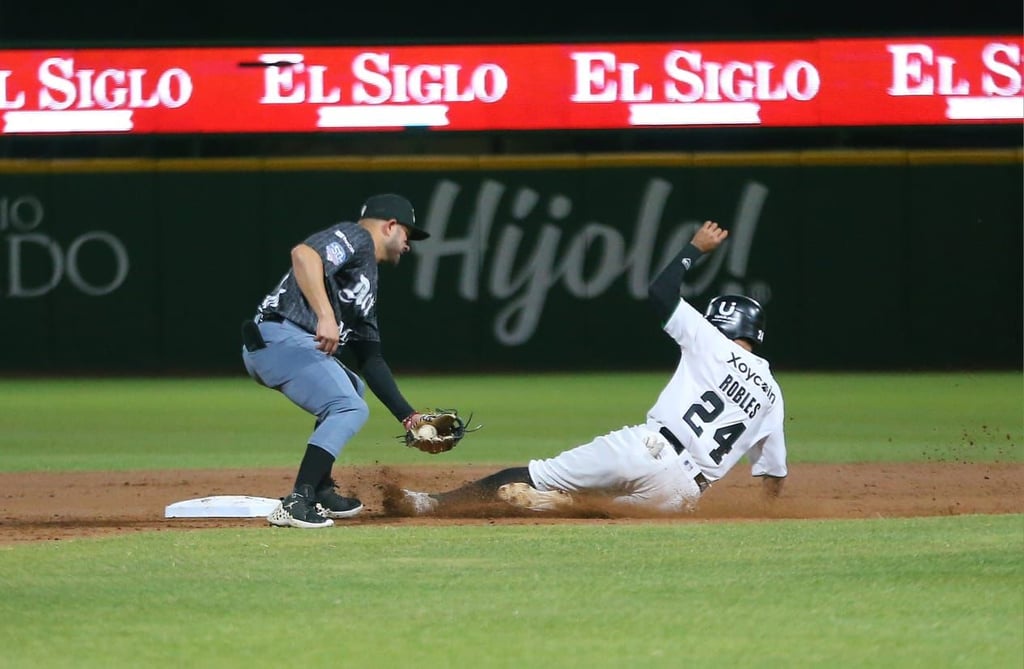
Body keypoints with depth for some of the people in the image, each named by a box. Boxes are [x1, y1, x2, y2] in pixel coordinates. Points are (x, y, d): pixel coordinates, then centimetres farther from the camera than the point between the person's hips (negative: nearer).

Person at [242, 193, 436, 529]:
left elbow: (370, 360, 27)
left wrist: (407, 416, 21)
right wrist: (326, 315, -32)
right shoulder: (355, 237, 0)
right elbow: (303, 253, -22)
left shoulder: (367, 281, 28)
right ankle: (296, 503, -27)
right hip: (281, 336, -11)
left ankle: (321, 493, 23)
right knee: (350, 408, -19)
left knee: (351, 387, 30)